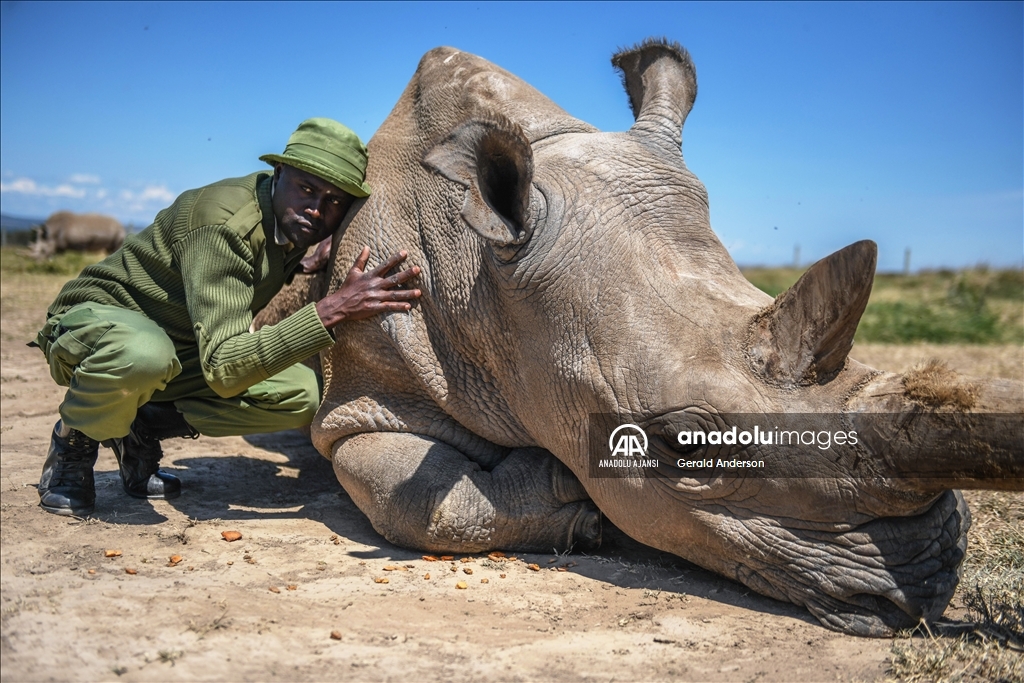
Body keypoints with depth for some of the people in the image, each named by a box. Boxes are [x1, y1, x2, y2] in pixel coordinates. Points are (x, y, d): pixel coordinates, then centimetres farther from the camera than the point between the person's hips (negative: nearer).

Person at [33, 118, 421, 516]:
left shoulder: (293, 223, -8)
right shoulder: (223, 222, -32)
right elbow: (224, 369, -41)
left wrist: (309, 267, -4)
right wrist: (335, 308, -48)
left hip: (183, 349, 7)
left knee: (301, 394, -12)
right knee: (144, 353, -42)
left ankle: (145, 425, 2)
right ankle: (73, 440, -8)